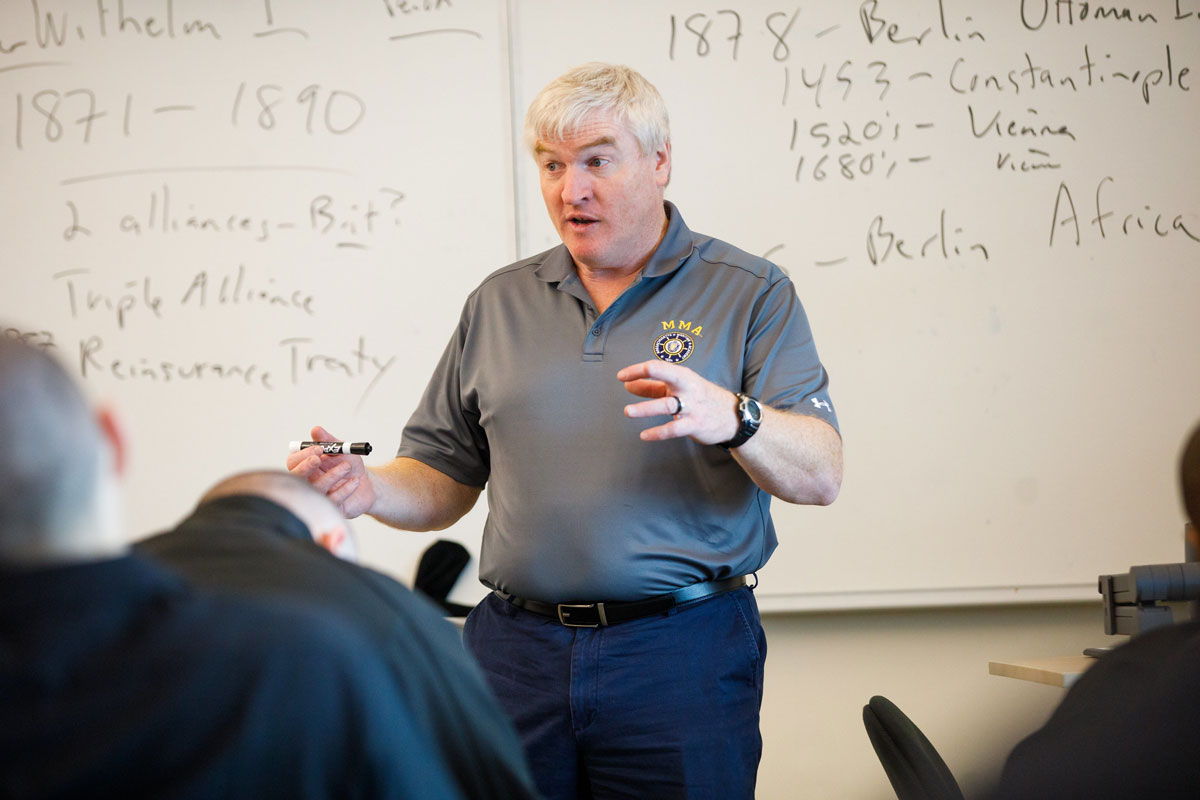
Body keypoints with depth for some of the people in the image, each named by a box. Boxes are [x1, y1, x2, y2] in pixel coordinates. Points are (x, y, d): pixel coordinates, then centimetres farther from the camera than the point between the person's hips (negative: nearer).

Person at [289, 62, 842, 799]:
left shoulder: (749, 293, 1)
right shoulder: (499, 302, 13)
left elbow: (821, 475, -8)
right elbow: (445, 482, 15)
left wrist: (732, 418, -28)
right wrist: (371, 489, -7)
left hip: (681, 656, -3)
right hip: (516, 649, 3)